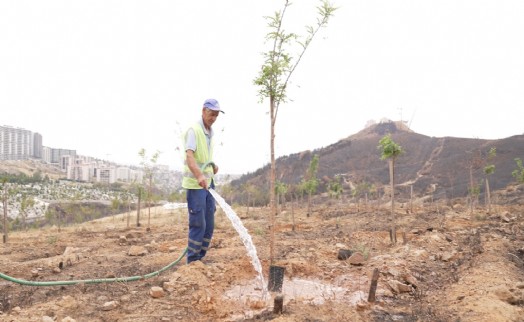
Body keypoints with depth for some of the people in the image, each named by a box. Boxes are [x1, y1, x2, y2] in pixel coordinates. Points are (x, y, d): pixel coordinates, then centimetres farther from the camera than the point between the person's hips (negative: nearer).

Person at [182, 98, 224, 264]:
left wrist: (213, 166, 9)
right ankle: (192, 262, 7)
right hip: (195, 185, -8)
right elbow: (189, 156, -27)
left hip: (208, 183, 8)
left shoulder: (210, 132, 14)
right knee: (198, 225, -5)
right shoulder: (194, 130, -12)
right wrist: (199, 176, -42)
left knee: (209, 225, 10)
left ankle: (200, 258, 23)